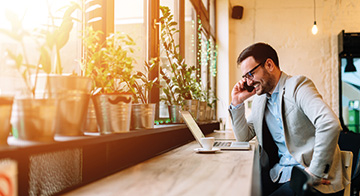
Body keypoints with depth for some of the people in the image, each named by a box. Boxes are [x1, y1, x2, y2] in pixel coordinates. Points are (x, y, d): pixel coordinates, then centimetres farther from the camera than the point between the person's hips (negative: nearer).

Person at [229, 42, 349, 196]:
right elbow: (244, 137, 17)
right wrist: (237, 102, 6)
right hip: (279, 173, 7)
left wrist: (314, 173, -24)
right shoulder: (259, 98, 13)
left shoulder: (297, 85, -11)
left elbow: (330, 124, -26)